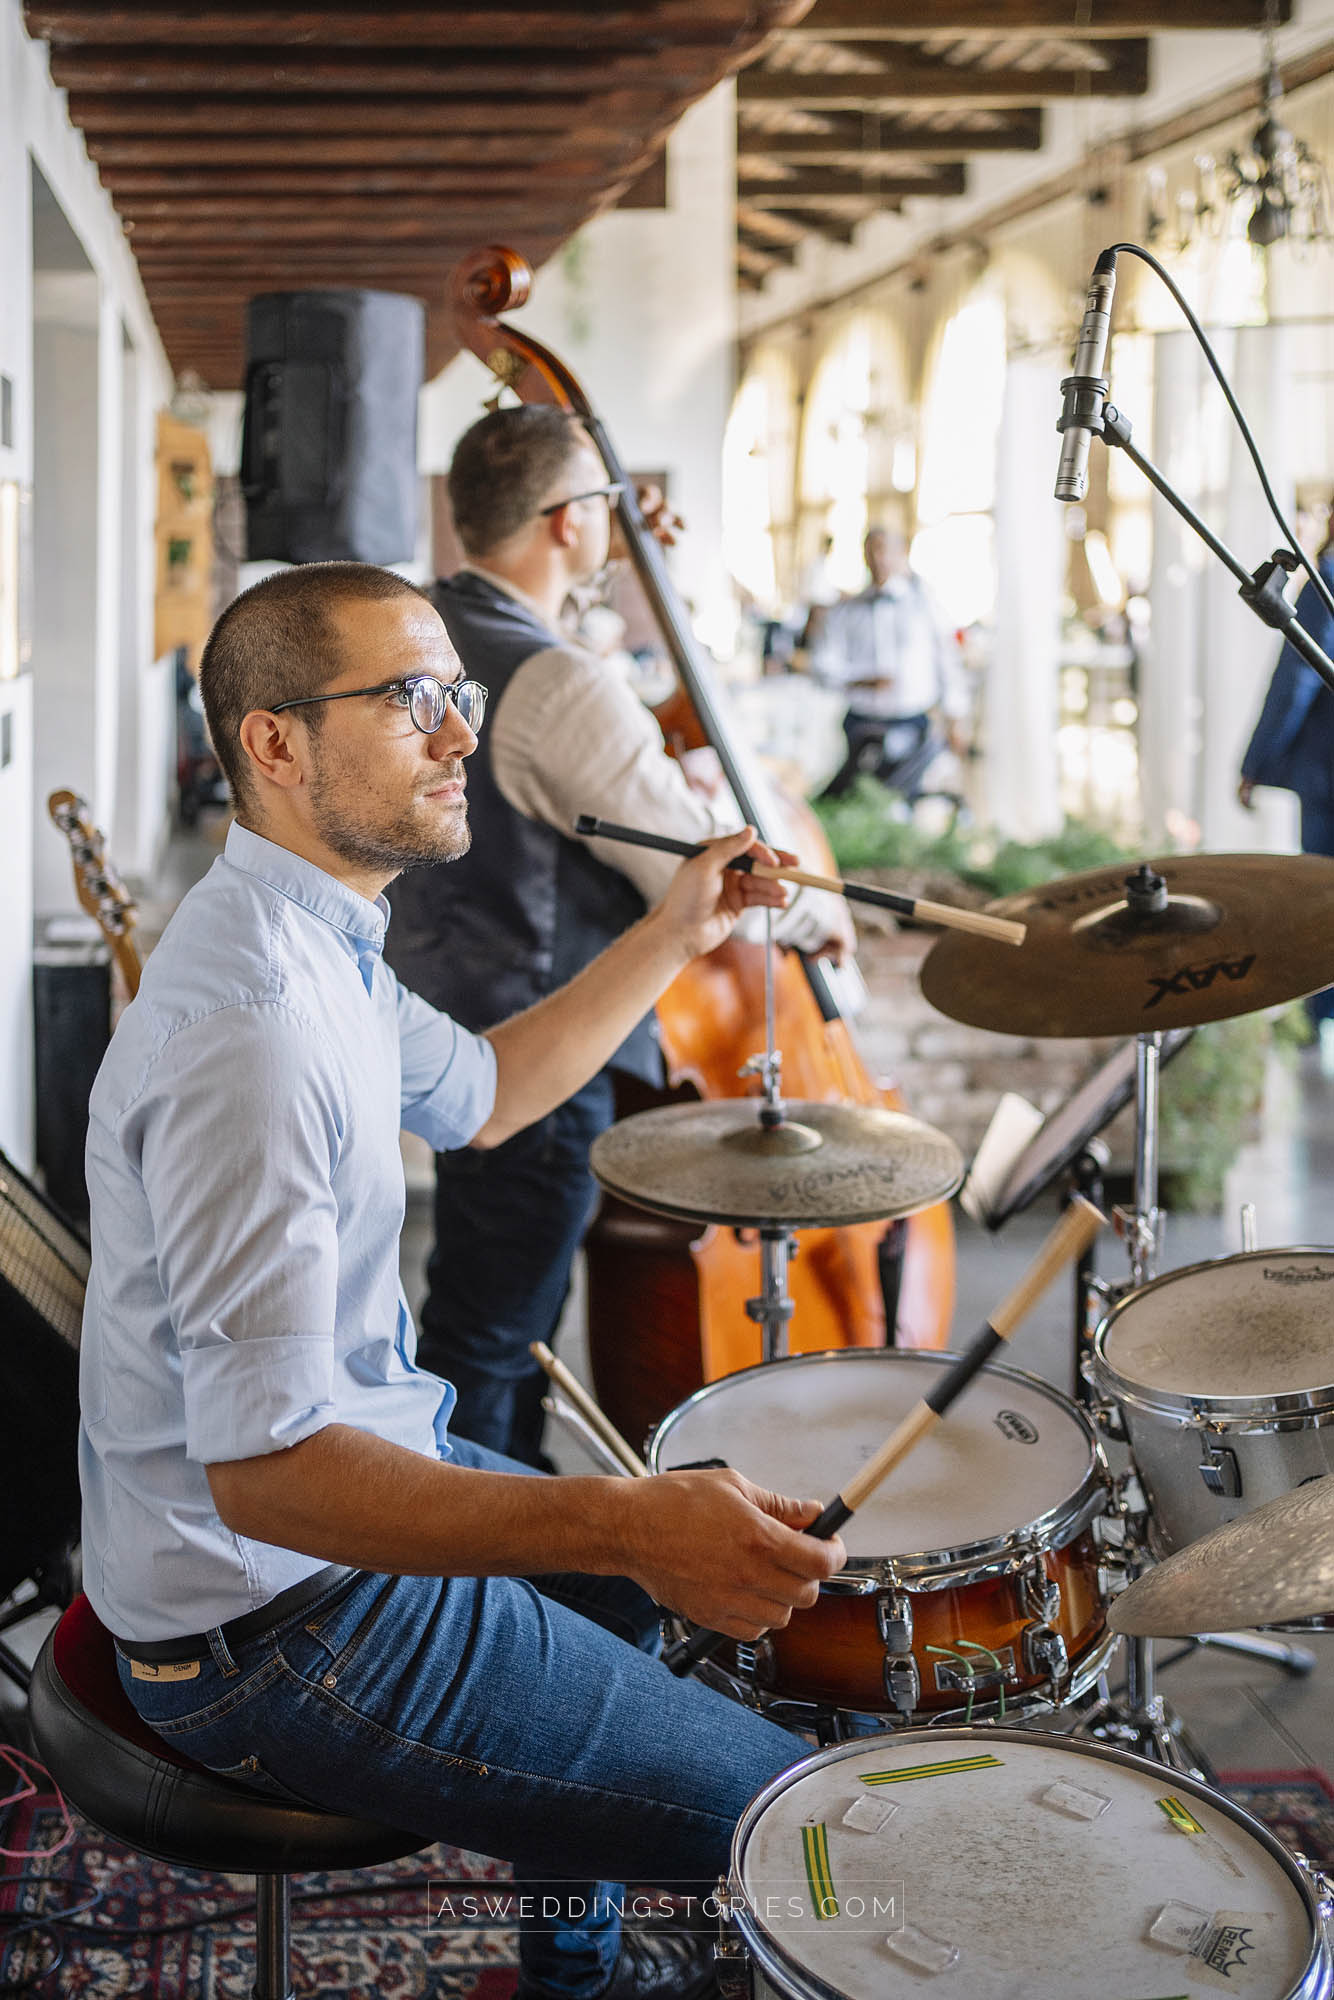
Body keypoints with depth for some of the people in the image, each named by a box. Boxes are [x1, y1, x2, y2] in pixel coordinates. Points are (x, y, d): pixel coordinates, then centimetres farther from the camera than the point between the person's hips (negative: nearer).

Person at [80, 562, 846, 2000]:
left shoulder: (311, 936, 4)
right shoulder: (249, 1024, -31)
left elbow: (481, 1096, 22)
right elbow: (266, 1470, -34)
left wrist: (674, 935, 15)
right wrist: (632, 1527, -41)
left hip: (338, 1466, 11)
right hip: (270, 1627, -11)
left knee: (661, 1551, 33)